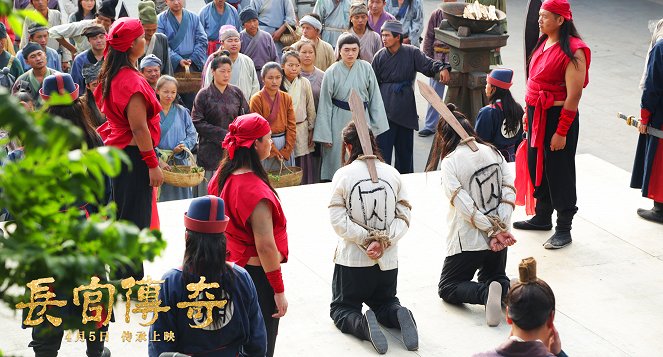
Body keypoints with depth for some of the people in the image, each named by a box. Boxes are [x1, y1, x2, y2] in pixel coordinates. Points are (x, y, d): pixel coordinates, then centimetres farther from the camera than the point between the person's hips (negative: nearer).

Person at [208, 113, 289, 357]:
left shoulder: (221, 176, 0)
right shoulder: (256, 191, -26)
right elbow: (265, 247, -25)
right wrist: (279, 290, -17)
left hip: (230, 266, 9)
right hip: (257, 273, -8)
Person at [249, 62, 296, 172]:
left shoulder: (286, 98, 5)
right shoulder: (256, 99, -8)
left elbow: (291, 125, 3)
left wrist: (287, 151, -6)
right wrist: (273, 151, -10)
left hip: (284, 144, 4)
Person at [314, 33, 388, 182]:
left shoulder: (366, 68, -3)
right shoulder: (332, 73, -7)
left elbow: (375, 98, 4)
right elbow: (325, 105, -3)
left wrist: (376, 125, 2)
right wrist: (325, 135, -3)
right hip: (340, 121, -2)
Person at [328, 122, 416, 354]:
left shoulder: (343, 175, -10)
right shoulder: (392, 174, 0)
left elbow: (338, 219, -14)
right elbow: (404, 217, -4)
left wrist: (366, 239, -12)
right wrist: (383, 241, -11)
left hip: (352, 259, -3)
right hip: (388, 259, 3)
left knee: (341, 309, 12)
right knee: (384, 303, 23)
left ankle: (362, 324, -22)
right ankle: (399, 315, -12)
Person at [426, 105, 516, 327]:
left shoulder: (450, 161, -13)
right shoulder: (493, 152, 3)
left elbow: (464, 205, -19)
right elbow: (509, 191, -4)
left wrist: (493, 231, -13)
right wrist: (499, 228, -9)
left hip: (467, 241, -5)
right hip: (499, 237, 5)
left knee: (447, 288, 13)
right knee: (494, 277, 28)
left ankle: (486, 293, -18)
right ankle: (507, 290, -9)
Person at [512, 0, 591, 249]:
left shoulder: (573, 52, -19)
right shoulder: (544, 43, 8)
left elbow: (574, 96, -19)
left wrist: (561, 132, -19)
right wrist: (528, 113, 17)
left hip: (557, 116, -8)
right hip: (536, 114, 8)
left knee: (558, 172, 0)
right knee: (537, 167, 17)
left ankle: (564, 229, 11)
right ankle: (542, 217, 34)